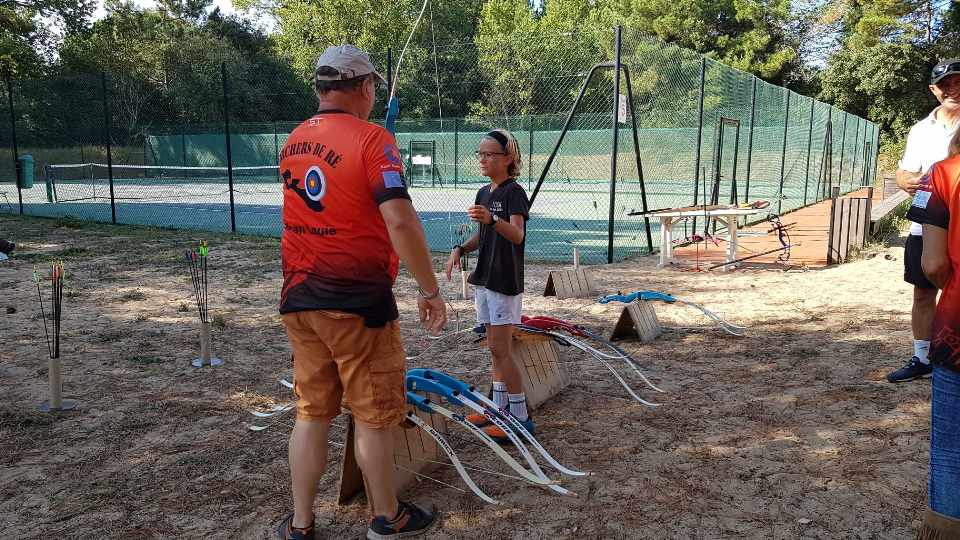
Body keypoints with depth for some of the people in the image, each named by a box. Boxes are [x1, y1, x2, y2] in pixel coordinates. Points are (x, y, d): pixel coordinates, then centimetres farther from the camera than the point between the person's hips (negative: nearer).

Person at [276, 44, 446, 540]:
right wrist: (430, 290, -15)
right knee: (374, 416, 9)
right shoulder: (372, 139, -13)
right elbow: (400, 221, -22)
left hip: (299, 300, 6)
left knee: (311, 413, 15)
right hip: (358, 303, -6)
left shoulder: (294, 142, 8)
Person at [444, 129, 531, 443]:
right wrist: (460, 249, 3)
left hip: (505, 282, -8)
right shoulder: (484, 193, 12)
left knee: (500, 349, -7)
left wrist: (491, 219, -47)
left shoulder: (514, 192, -13)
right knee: (495, 348, 13)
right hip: (484, 279, 8)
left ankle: (521, 417, 2)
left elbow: (517, 235, -29)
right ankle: (499, 409, 24)